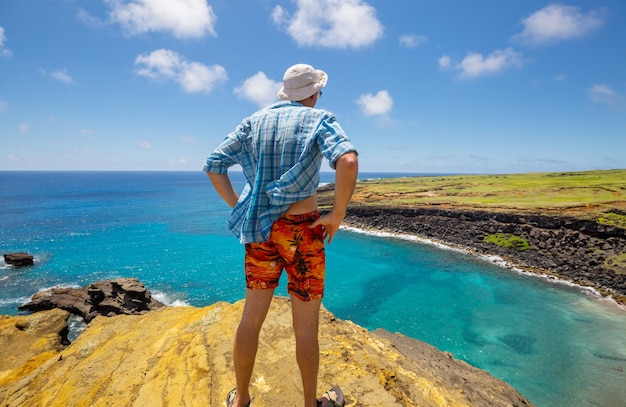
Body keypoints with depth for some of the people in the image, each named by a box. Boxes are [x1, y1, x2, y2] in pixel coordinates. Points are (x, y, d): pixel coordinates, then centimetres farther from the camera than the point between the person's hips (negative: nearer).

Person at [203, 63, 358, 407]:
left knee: (251, 317, 17)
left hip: (259, 228, 5)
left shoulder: (255, 122, 9)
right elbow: (348, 161, -24)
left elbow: (213, 165, 5)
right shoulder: (319, 119, -4)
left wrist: (238, 206, 9)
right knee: (306, 325, 11)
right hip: (302, 231, -4)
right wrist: (337, 216, -14)